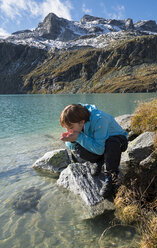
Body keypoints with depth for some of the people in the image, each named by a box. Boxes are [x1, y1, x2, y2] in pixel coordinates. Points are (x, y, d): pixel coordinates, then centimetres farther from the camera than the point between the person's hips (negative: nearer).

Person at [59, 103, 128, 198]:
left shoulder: (99, 120, -37)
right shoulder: (77, 122, -16)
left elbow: (99, 149, -36)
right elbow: (70, 146, -7)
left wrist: (79, 137, -39)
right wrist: (71, 140, -31)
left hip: (117, 139, -5)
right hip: (97, 143, 5)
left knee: (112, 144, -40)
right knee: (76, 149, -20)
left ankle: (110, 177, -16)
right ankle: (100, 161, 6)